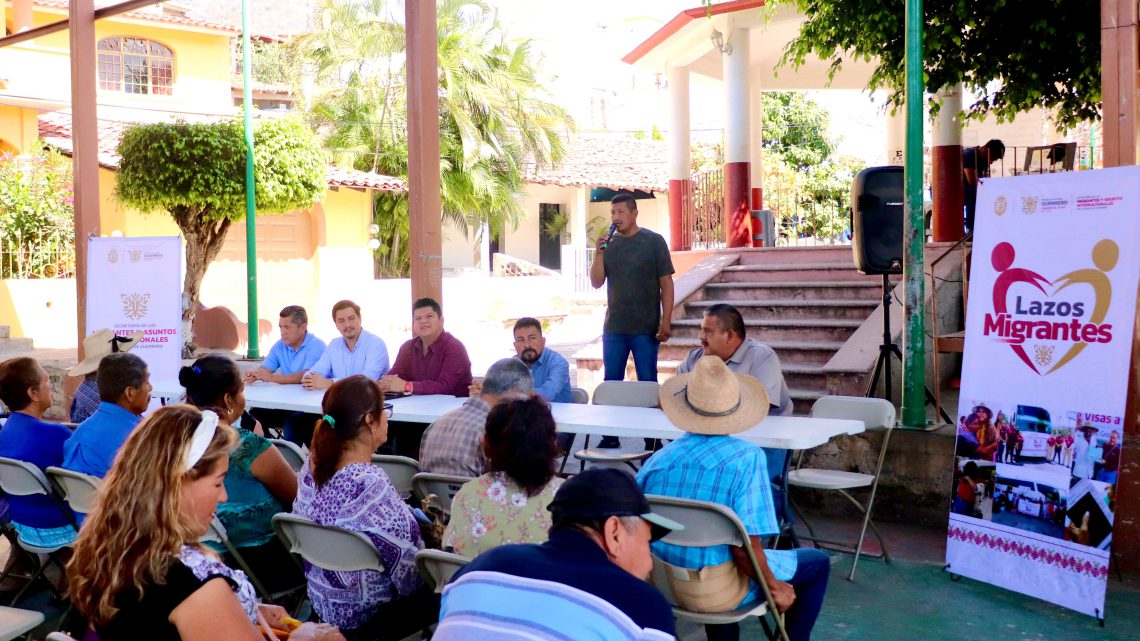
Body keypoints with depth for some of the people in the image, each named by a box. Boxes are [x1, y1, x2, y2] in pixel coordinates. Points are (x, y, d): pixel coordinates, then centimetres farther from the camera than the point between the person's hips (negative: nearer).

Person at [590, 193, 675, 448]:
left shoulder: (653, 242, -3)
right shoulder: (609, 243, 7)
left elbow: (666, 283, -4)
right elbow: (597, 282, 4)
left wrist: (666, 321, -10)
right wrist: (600, 253, -11)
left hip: (645, 329, -4)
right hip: (614, 328, 4)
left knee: (647, 383, 3)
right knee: (611, 382, 9)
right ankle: (610, 436, 19)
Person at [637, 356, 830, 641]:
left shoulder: (656, 460, -3)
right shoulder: (747, 457, -18)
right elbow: (745, 547, -22)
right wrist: (774, 587, -4)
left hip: (659, 584, 5)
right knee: (817, 562, 17)